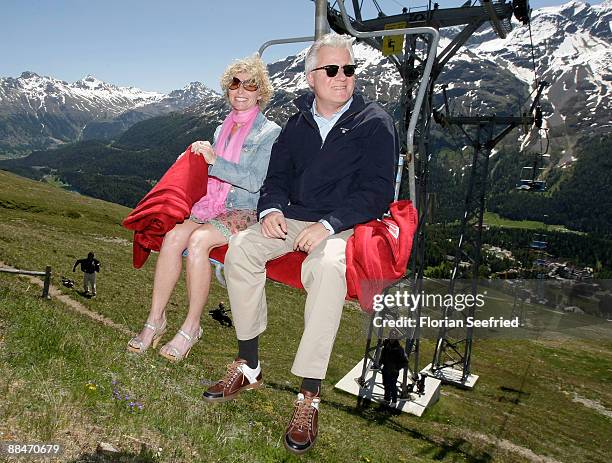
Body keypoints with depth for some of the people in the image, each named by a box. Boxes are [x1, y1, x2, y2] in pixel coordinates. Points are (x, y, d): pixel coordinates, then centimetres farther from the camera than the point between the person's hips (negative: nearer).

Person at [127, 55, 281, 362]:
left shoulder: (270, 133, -1)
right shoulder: (222, 129, 19)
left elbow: (255, 182, -12)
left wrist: (214, 160, -17)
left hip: (246, 213, -5)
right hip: (213, 206, 5)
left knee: (198, 239, -32)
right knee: (174, 234, -24)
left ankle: (191, 327, -20)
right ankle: (155, 319, -17)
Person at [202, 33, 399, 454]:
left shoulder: (374, 122, -1)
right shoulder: (299, 123, 15)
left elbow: (378, 191, -10)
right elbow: (277, 176, 17)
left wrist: (327, 225, -23)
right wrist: (271, 209, -7)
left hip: (346, 226, -5)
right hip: (293, 219, 5)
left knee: (327, 265, -37)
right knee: (241, 246, -20)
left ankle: (310, 395, -29)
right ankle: (248, 366, -8)